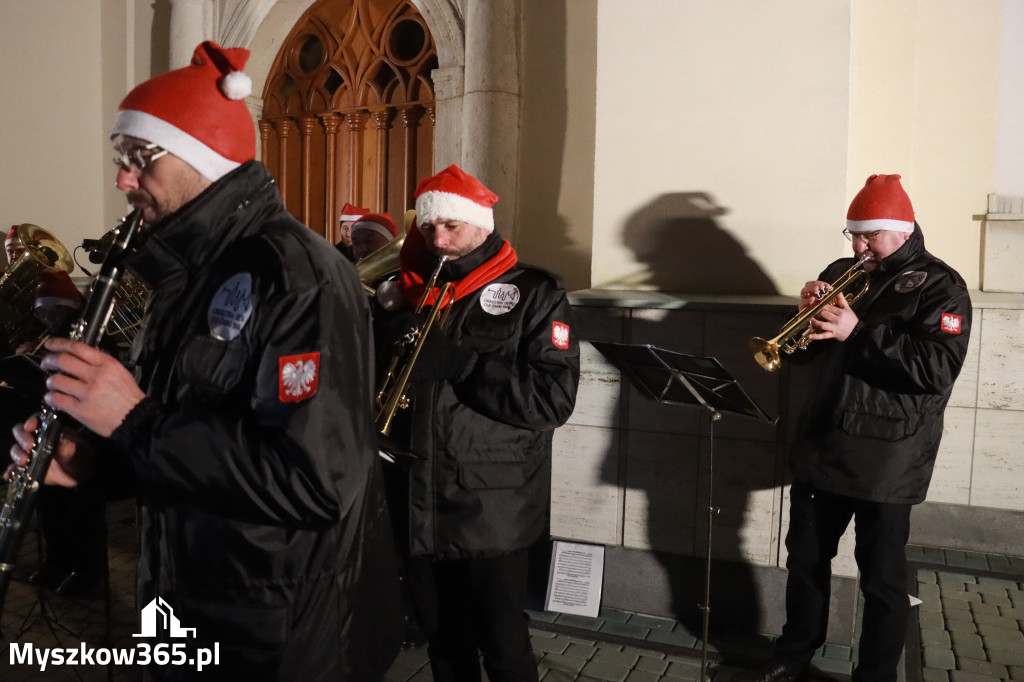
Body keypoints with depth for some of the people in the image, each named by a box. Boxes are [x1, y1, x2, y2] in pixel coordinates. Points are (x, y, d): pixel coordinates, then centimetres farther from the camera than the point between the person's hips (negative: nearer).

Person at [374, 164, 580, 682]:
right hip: (416, 505, 4)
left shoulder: (532, 294, -5)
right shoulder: (406, 292, 9)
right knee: (442, 640, 20)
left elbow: (554, 398, -16)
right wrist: (387, 341, -9)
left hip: (491, 509, -4)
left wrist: (460, 362, -22)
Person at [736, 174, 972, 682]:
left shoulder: (938, 286, -7)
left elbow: (937, 369, -21)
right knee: (806, 556, 16)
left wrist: (858, 332, -26)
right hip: (822, 445, 6)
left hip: (886, 458, -6)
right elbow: (804, 349, 15)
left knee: (881, 577, 6)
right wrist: (809, 311, -6)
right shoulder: (842, 274, 11)